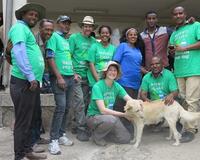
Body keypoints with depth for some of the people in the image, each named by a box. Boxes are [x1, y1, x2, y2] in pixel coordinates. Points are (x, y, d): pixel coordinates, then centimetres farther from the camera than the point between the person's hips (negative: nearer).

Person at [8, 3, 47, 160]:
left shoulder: (27, 30, 24)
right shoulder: (19, 28, -6)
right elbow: (19, 53, -20)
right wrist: (30, 77, -23)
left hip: (32, 82, 10)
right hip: (24, 82, -10)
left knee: (31, 119, 16)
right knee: (23, 121, -3)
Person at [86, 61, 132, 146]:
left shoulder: (116, 86, -1)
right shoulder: (97, 86, -20)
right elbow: (103, 110, -25)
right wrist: (123, 114, -26)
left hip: (109, 115, 6)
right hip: (94, 116, -6)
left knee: (126, 138, -7)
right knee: (111, 119, -37)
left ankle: (102, 130, 14)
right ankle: (96, 134, -7)